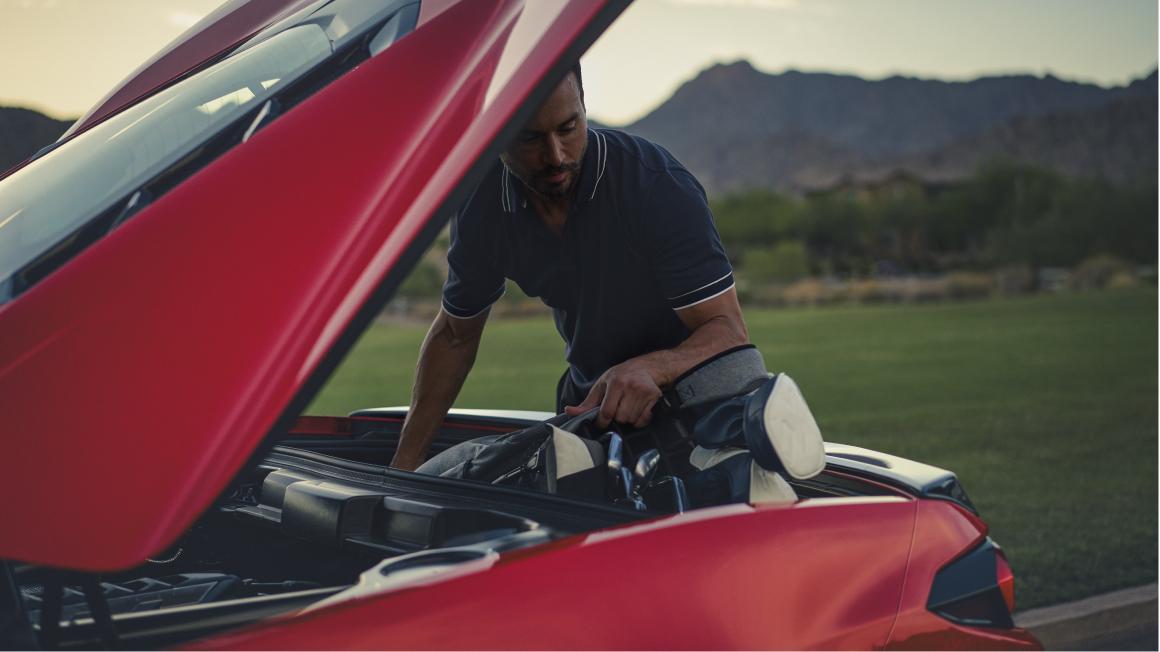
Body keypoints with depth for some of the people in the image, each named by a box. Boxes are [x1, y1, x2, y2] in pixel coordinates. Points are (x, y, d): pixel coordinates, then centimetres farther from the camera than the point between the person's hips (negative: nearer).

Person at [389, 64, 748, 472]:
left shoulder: (661, 189, -25)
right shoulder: (480, 204, -10)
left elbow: (730, 335, -27)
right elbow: (454, 335, 4)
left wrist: (649, 369, -48)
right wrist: (406, 461, -1)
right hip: (589, 401, 4)